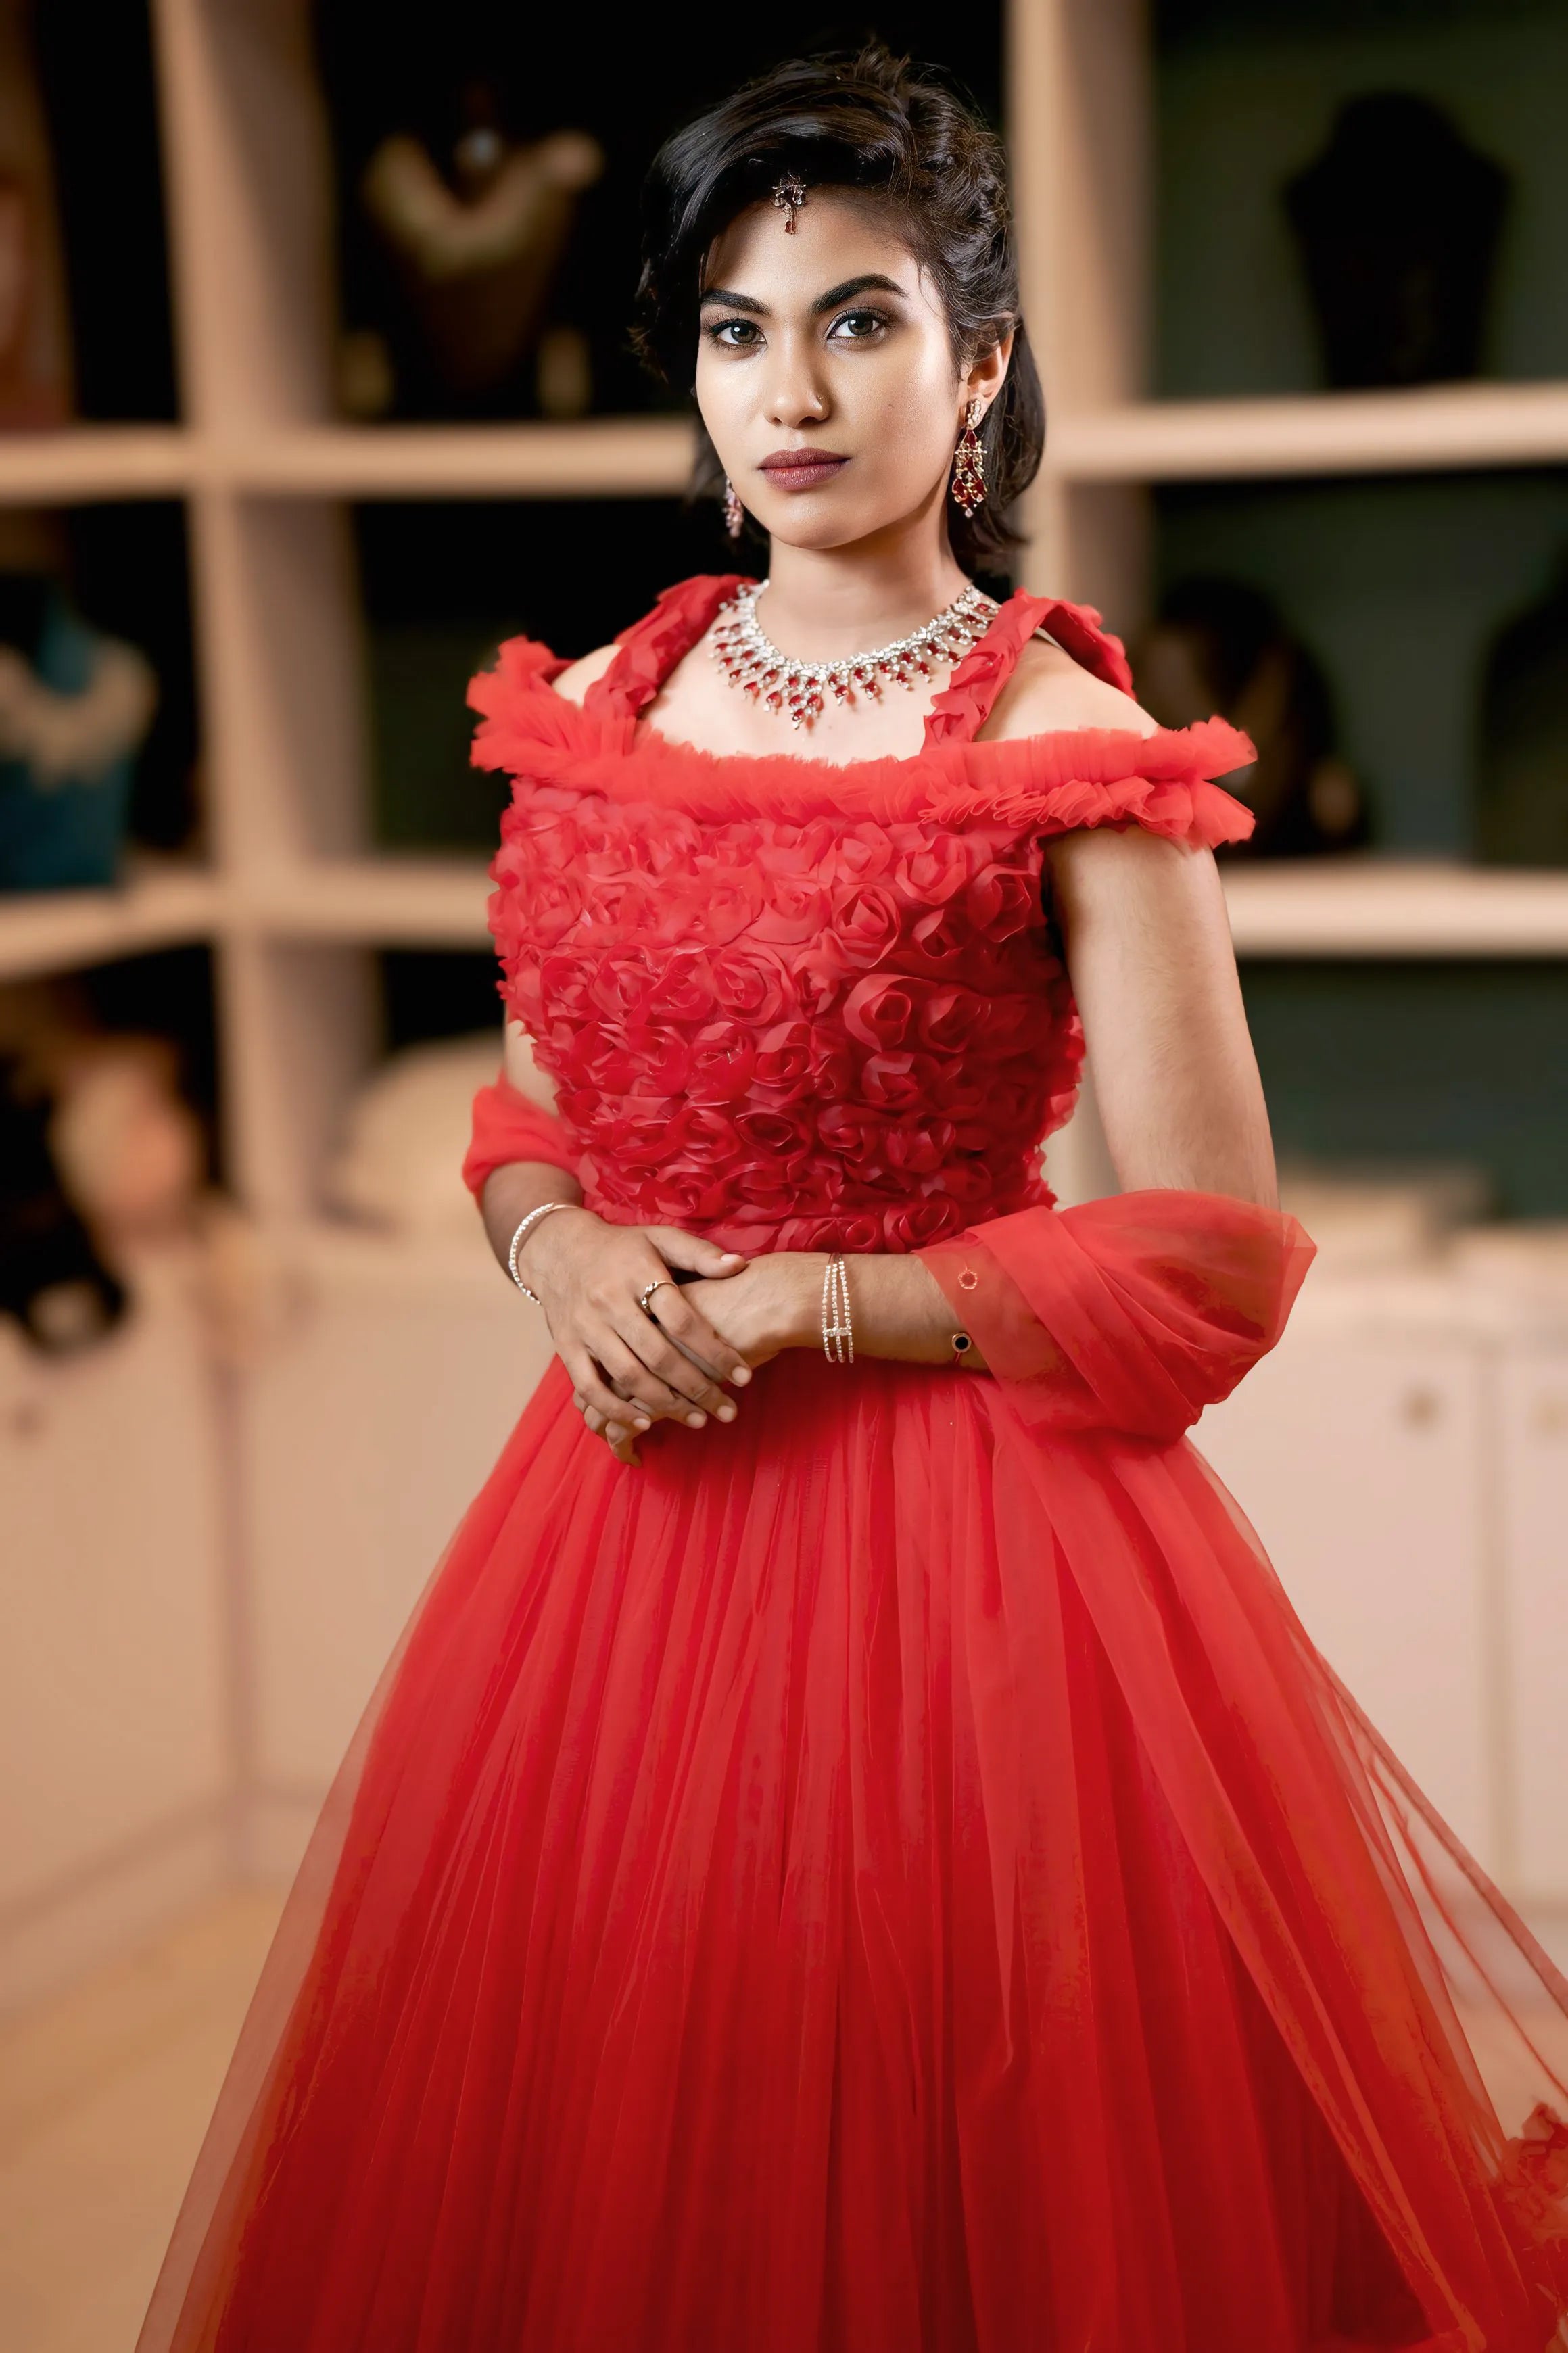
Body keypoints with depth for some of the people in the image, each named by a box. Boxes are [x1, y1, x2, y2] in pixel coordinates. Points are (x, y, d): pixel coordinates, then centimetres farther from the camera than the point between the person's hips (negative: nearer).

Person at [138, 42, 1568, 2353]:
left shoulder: (1068, 752, -11)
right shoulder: (600, 708, 6)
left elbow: (1209, 1267, -13)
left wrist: (810, 1304, -16)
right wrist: (564, 1250, -7)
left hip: (960, 1541, -5)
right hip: (634, 1505, 5)